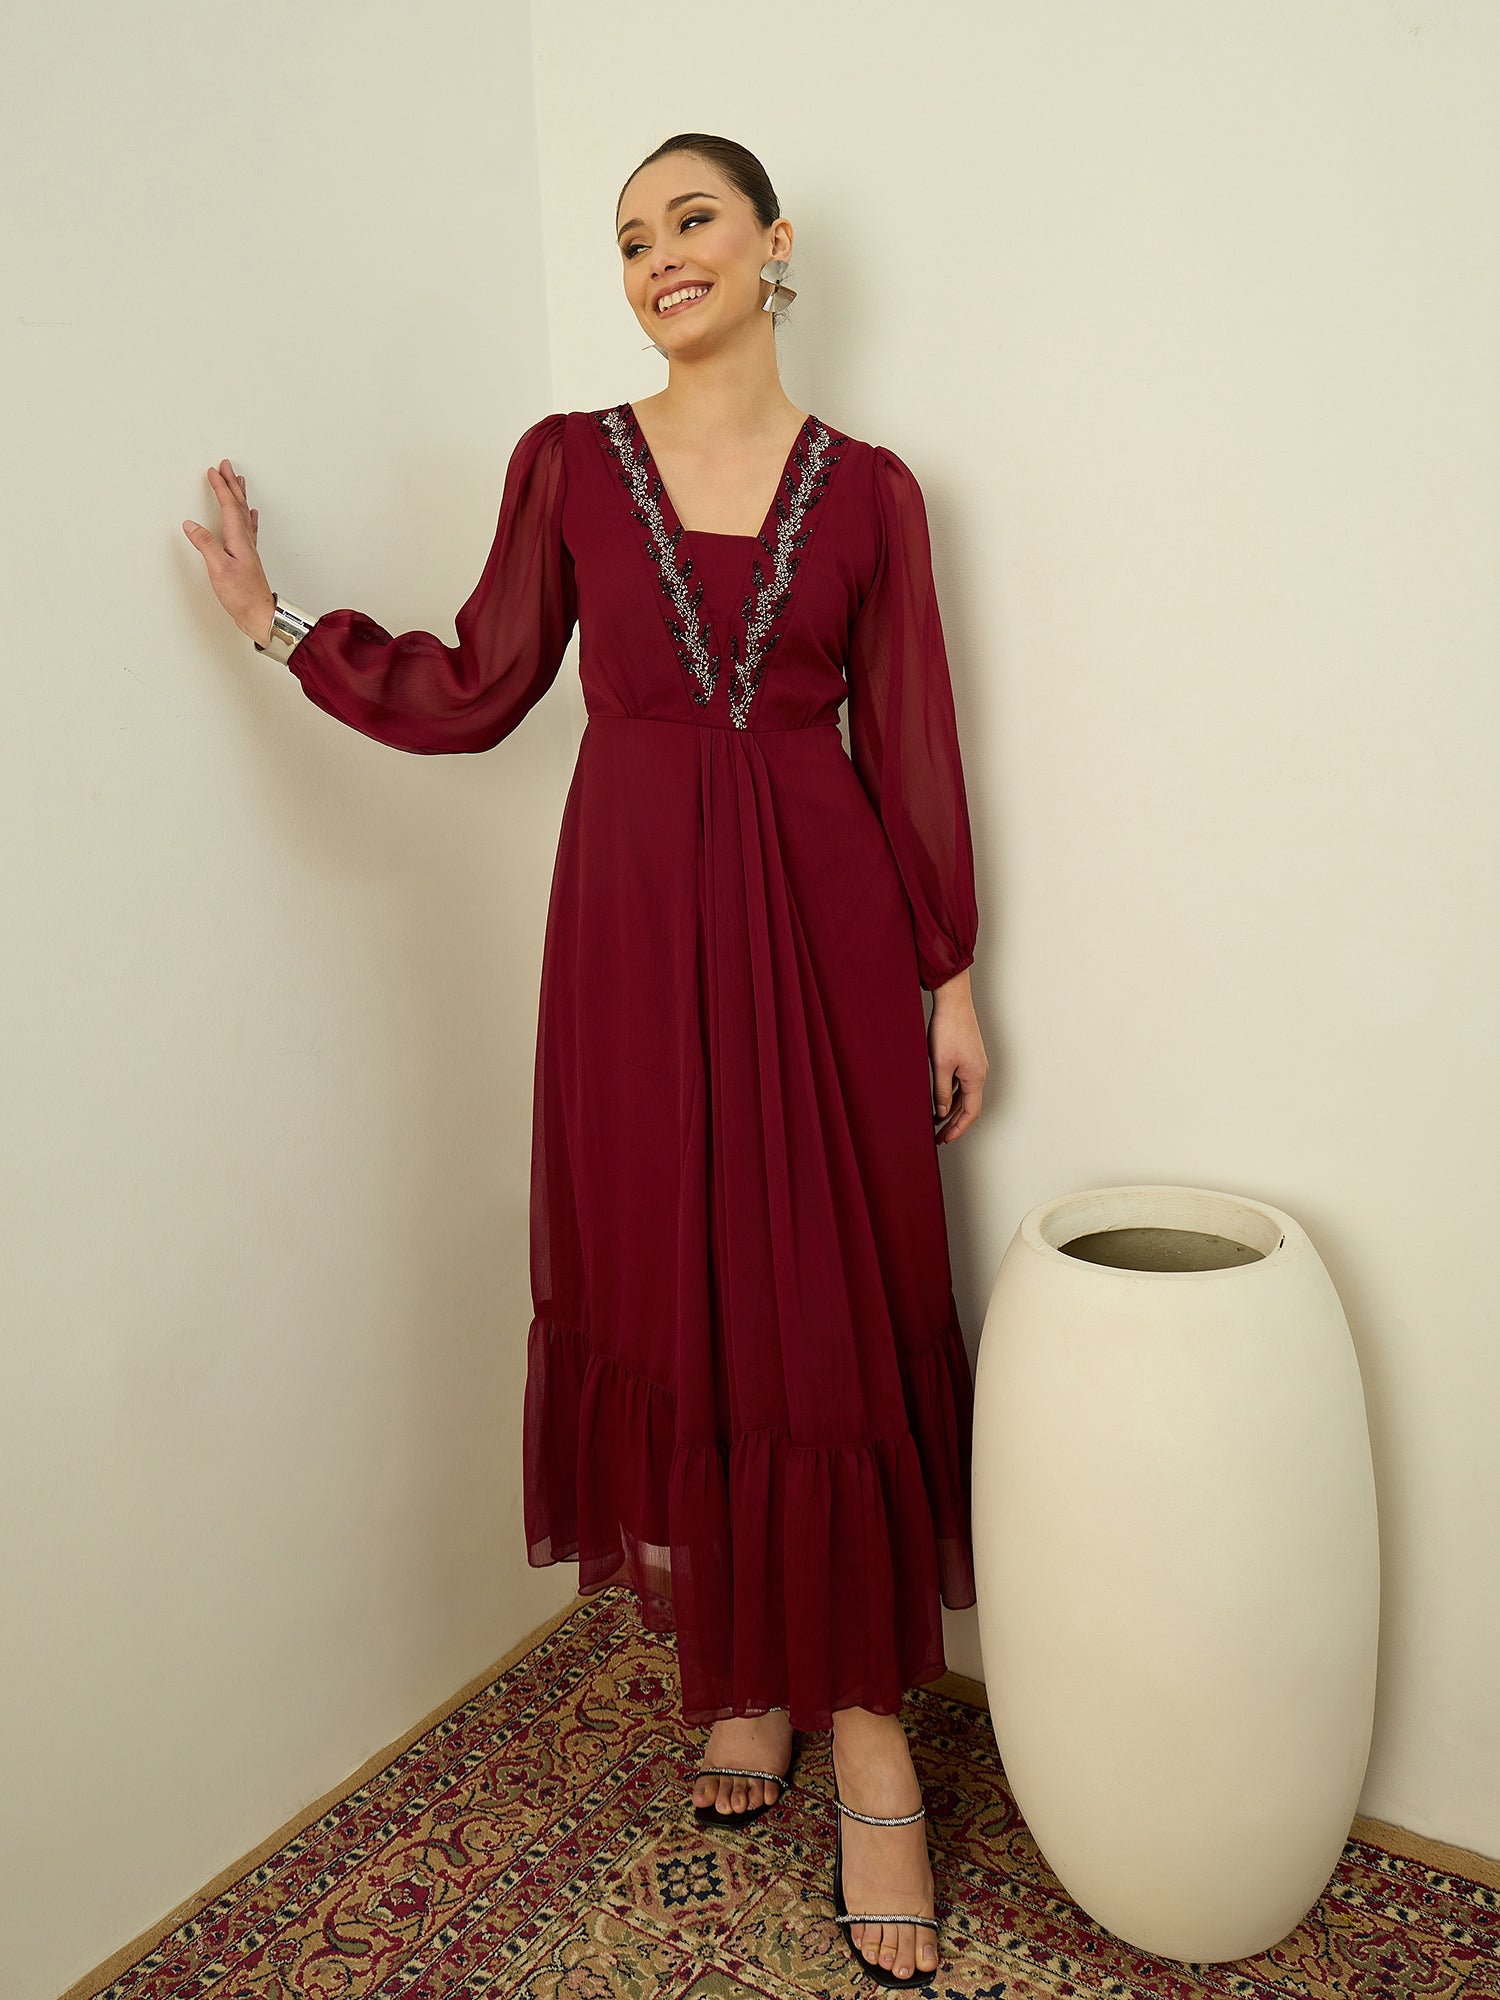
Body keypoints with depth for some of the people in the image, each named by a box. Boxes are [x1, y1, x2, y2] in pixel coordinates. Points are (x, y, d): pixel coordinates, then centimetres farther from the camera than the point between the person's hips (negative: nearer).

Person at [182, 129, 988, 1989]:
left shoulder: (867, 489, 6)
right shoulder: (568, 462, 8)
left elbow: (911, 742, 5)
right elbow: (474, 694, 9)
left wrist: (949, 976, 3)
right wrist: (282, 619, 6)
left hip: (820, 919, -1)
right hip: (636, 920, 1)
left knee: (834, 1307, 0)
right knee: (667, 1289, 7)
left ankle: (866, 1728, 16)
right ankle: (735, 1665, 29)